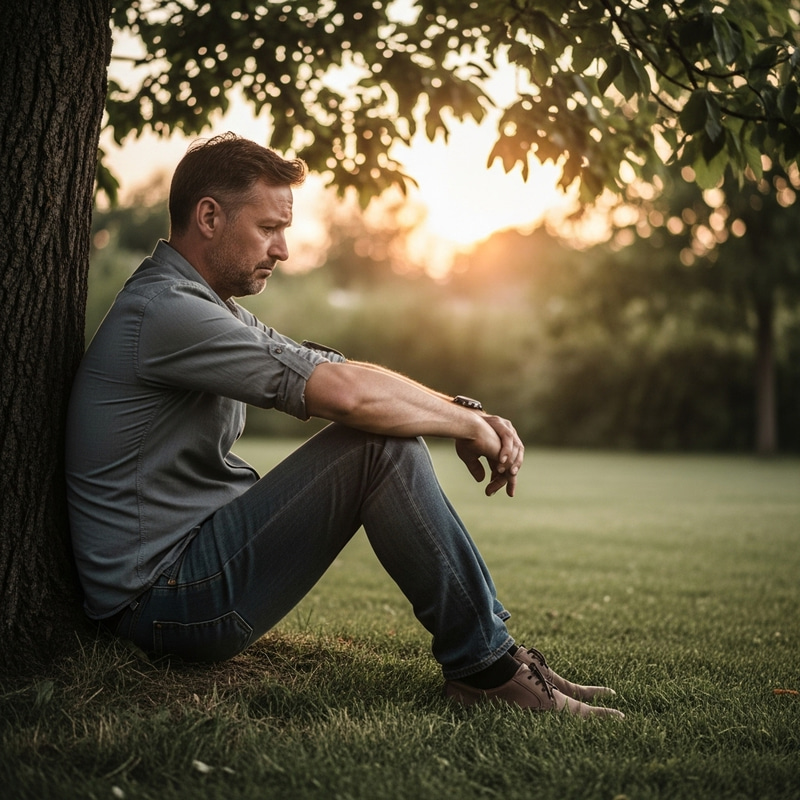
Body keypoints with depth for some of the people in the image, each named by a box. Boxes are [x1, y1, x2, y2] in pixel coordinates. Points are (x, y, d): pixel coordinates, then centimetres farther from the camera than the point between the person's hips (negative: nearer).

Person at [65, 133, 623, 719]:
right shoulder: (164, 310, -19)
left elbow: (336, 371, 11)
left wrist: (464, 411, -3)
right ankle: (484, 666, -11)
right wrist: (469, 422, -11)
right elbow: (346, 393, -27)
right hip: (165, 598, -10)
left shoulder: (208, 306, 15)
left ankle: (490, 647, 5)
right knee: (381, 443, -20)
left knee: (386, 428, 7)